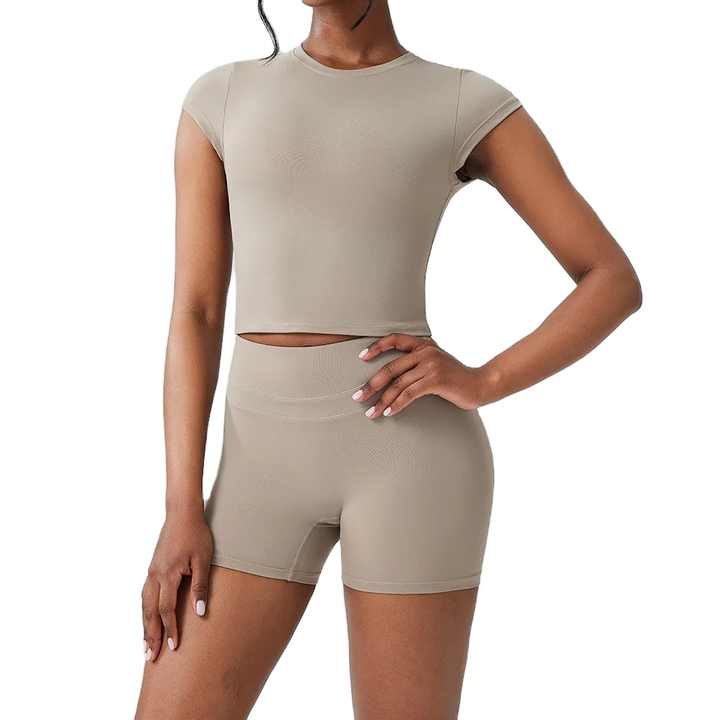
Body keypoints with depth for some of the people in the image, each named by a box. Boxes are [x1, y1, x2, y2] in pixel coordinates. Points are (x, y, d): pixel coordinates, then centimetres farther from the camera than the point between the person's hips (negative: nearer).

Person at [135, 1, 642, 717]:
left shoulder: (470, 105, 3)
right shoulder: (220, 99, 10)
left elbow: (617, 281, 4)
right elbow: (194, 314, 5)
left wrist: (483, 384, -12)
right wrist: (182, 511, -3)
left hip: (410, 451, -3)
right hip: (270, 463, 3)